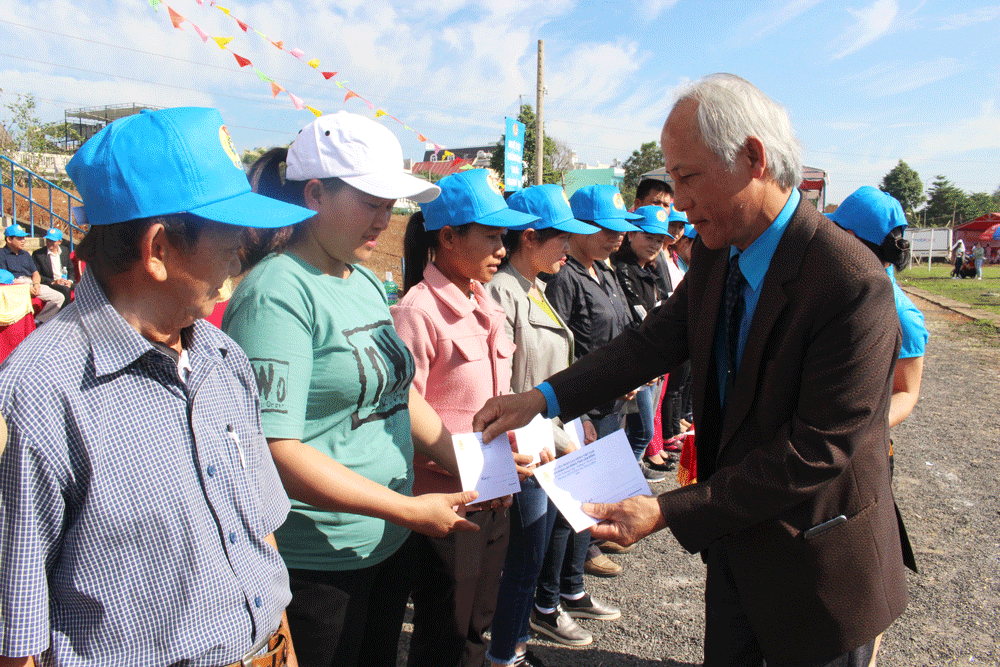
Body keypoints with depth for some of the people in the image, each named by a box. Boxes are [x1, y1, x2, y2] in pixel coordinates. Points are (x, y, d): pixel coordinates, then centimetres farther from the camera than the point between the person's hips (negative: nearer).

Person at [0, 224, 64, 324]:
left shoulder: (25, 255, 27)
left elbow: (35, 273, 20)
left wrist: (36, 284, -4)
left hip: (32, 284, 7)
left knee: (59, 298, -9)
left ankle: (38, 321, -9)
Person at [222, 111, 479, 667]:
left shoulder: (367, 283, 6)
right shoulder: (278, 294, -20)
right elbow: (275, 451, -26)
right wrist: (409, 509, -23)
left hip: (390, 540, 8)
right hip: (316, 564, -8)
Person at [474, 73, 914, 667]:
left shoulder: (853, 283, -28)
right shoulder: (715, 254, -4)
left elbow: (815, 452, -28)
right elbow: (656, 340, 0)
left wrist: (669, 512, -28)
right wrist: (542, 397, -10)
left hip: (815, 559, -6)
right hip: (733, 537, 6)